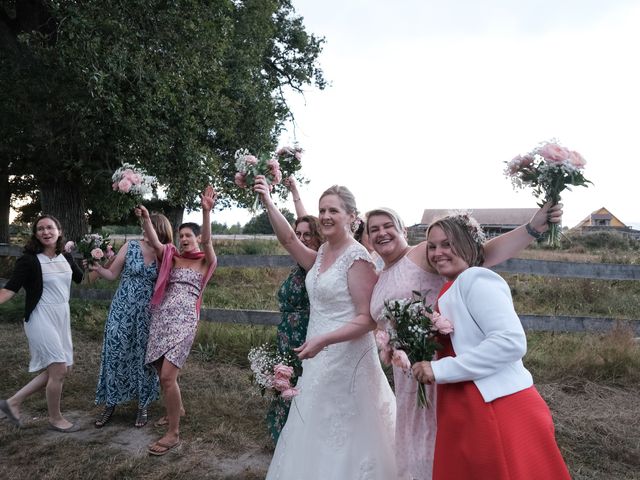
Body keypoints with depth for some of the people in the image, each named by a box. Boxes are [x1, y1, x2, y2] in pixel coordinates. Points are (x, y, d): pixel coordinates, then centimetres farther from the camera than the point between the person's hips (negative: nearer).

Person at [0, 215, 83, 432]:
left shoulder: (66, 258, 6)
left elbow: (83, 279, 20)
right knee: (59, 369, -4)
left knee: (61, 369, 13)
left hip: (62, 318, 7)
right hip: (41, 319, -7)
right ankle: (55, 418, 18)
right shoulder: (29, 260, -11)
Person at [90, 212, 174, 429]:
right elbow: (112, 274, 1)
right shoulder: (130, 246, -4)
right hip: (122, 310, 0)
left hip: (147, 314, 0)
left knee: (143, 358, 8)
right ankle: (109, 404, 23)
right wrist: (98, 268, -15)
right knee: (115, 355, 4)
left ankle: (143, 406, 24)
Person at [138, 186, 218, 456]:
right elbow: (154, 242, -1)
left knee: (167, 375, -12)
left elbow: (207, 240, -16)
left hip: (184, 318, -5)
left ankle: (173, 434, 1)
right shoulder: (172, 258, 14)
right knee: (163, 373, 13)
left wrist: (206, 212, -33)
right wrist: (145, 219, -20)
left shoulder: (205, 261, 3)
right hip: (161, 316, 6)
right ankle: (177, 408, 41)